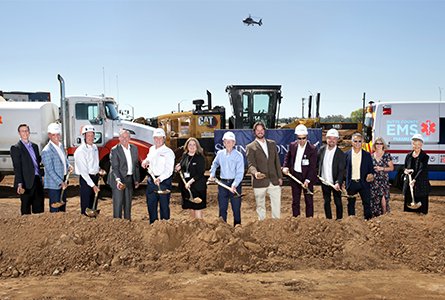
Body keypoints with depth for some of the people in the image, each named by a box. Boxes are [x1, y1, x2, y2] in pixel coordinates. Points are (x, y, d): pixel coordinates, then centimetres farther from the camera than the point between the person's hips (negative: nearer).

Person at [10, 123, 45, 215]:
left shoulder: (34, 146, 15)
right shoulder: (16, 148, -5)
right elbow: (17, 167, -11)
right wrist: (19, 184, -19)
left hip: (37, 180, 6)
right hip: (26, 183, -6)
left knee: (39, 206, 10)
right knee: (26, 208, 4)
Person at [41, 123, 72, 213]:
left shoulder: (61, 145, 5)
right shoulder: (46, 151, -20)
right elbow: (50, 171, -21)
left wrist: (68, 166, 3)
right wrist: (60, 182, -23)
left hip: (63, 181, 8)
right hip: (53, 184, -8)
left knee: (63, 204, 21)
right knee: (55, 208, 0)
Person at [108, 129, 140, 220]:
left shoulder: (134, 148, 7)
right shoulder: (115, 150, -10)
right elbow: (114, 167, -17)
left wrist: (137, 179, 12)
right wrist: (118, 180, -30)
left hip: (130, 180, 5)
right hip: (118, 180, -5)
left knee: (128, 203, 14)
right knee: (118, 203, -2)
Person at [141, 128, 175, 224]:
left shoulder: (168, 152, -12)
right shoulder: (152, 149, 9)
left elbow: (169, 170, -19)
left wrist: (160, 178, -33)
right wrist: (146, 161, 9)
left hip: (164, 181, -7)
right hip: (151, 180, 7)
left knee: (164, 204, -1)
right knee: (151, 203, 14)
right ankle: (153, 224, 28)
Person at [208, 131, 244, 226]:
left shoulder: (238, 155, -8)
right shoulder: (220, 153, 4)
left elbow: (240, 173, -13)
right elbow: (215, 164, 26)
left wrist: (234, 185, -23)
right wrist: (212, 174, 15)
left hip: (235, 183, -3)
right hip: (222, 183, 3)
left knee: (236, 208, 3)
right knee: (222, 208, 8)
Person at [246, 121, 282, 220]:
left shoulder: (272, 144, 13)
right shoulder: (250, 147, -1)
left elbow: (277, 161, 15)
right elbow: (251, 164, -11)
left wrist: (280, 177, 10)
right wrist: (255, 172, -32)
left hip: (274, 181, 3)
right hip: (259, 182, -3)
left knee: (277, 205, 4)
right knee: (260, 206, 7)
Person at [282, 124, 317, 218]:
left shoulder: (312, 149, -14)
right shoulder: (292, 145, -1)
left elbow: (312, 166, -15)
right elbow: (287, 157, 15)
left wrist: (307, 180, -21)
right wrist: (285, 167, -3)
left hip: (307, 177, -4)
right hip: (295, 176, 4)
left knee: (309, 200, 6)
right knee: (295, 200, 13)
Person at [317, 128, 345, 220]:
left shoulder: (340, 153, -13)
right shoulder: (322, 150, -1)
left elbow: (341, 170, -17)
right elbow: (317, 162, 12)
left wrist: (338, 182, -29)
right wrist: (318, 174, 4)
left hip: (335, 183, -4)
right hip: (324, 181, 4)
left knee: (338, 202, 7)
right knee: (326, 202, 14)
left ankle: (339, 220, 21)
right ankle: (328, 219, 26)